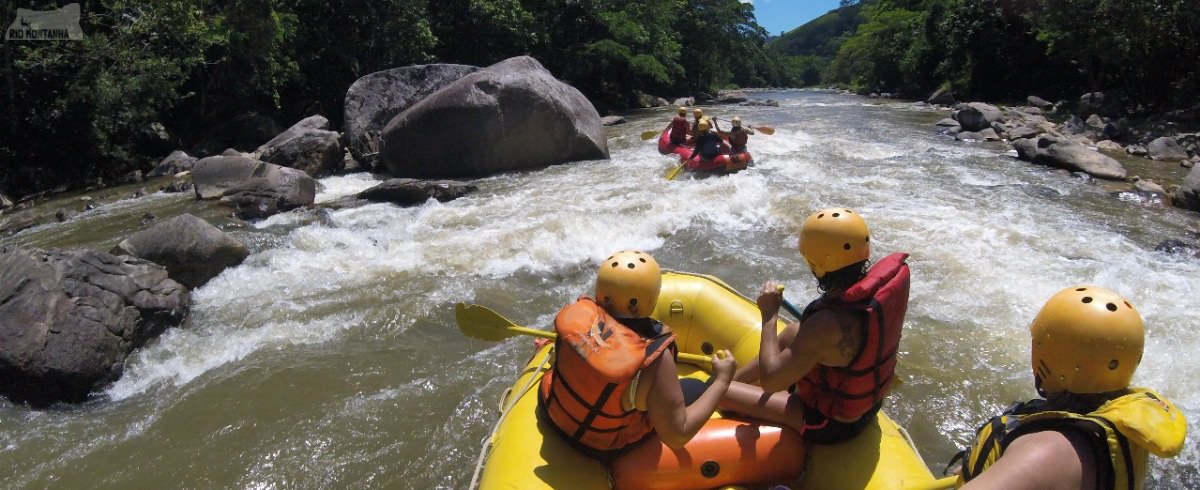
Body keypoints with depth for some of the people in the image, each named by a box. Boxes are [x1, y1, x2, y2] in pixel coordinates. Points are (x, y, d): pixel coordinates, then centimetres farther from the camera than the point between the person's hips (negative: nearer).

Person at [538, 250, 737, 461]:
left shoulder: (577, 313, -24)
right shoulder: (653, 359, -36)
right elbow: (677, 436, -27)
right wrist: (721, 380, -18)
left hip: (551, 413, 4)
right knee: (695, 387, 11)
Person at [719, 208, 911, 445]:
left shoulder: (827, 324, -38)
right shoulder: (890, 278, -15)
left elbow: (769, 380, -28)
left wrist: (769, 316, -20)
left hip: (830, 424, -8)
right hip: (868, 404, 8)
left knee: (720, 393, -6)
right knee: (792, 332, 21)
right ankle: (731, 379, 32)